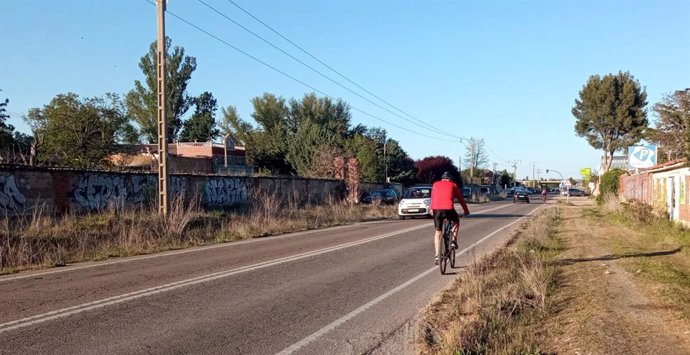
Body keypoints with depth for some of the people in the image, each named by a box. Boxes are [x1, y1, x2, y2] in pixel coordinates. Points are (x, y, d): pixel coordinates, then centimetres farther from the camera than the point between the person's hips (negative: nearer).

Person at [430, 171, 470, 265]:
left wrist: (431, 209, 32)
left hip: (437, 210, 2)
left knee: (438, 232, 15)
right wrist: (466, 211, 32)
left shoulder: (436, 184, 21)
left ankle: (437, 256, 10)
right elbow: (461, 199, 21)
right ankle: (454, 241, 18)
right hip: (448, 209, -2)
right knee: (456, 220, 32)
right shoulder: (453, 185, 17)